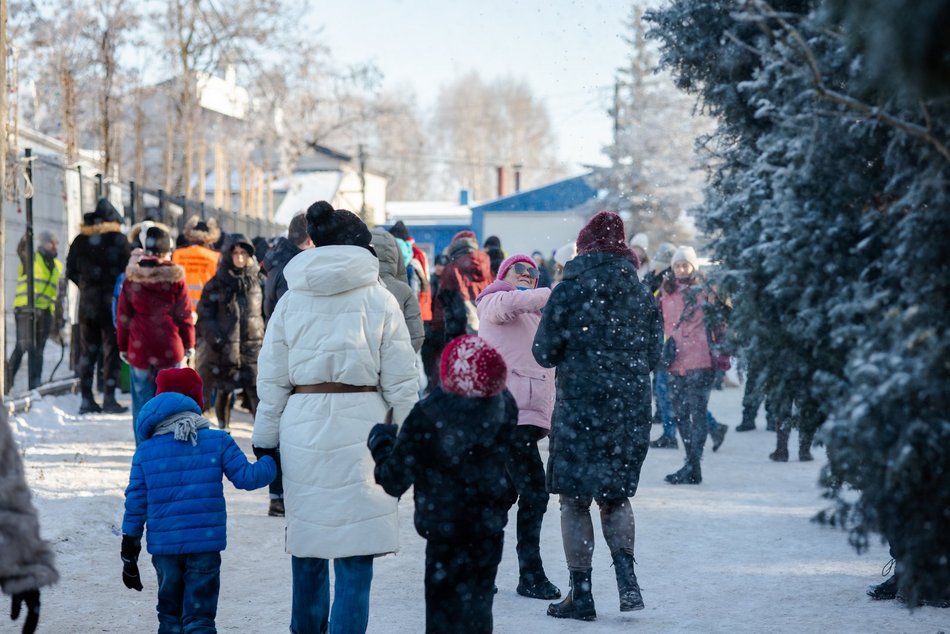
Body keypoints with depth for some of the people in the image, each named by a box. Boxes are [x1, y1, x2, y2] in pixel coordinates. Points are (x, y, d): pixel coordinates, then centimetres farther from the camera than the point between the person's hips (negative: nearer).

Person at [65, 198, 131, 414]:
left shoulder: (80, 241, 5)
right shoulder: (119, 240, -7)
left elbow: (71, 272, 8)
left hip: (87, 302, 4)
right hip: (112, 304, -4)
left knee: (87, 351, 11)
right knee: (111, 350, 2)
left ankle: (87, 399, 9)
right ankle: (109, 398, -3)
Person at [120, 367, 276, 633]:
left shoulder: (145, 451, 2)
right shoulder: (218, 441, -3)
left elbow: (135, 504, 2)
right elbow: (246, 477, -4)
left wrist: (129, 554, 9)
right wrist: (273, 462, 15)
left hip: (164, 547, 2)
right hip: (206, 546, -2)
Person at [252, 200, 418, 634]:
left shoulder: (292, 300, 10)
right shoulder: (378, 299, 3)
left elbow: (272, 381, 10)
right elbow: (400, 381, 2)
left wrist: (265, 442, 15)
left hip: (302, 430, 3)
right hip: (359, 428, -3)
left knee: (306, 549, 15)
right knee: (354, 556, -3)